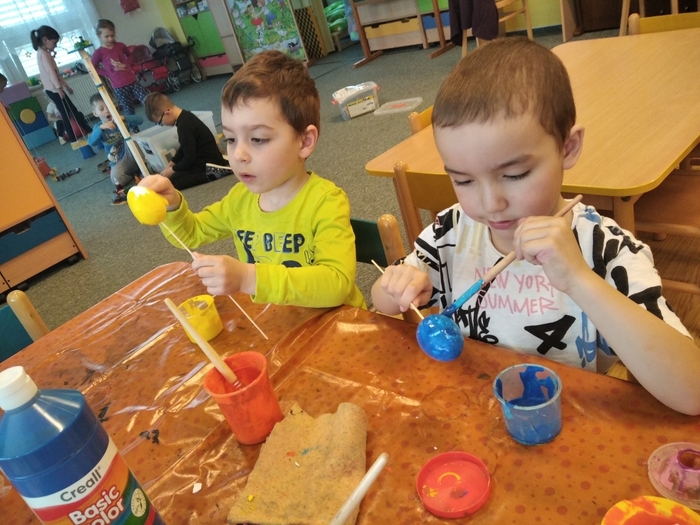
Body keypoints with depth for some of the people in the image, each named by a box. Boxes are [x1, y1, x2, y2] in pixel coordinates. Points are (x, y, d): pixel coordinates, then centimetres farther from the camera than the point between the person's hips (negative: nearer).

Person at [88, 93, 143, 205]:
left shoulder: (120, 120, 0)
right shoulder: (99, 127, 1)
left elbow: (139, 120, -13)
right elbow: (91, 142, -17)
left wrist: (124, 118, -28)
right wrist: (101, 128, -30)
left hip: (133, 158, 0)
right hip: (119, 163, 0)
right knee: (116, 177, -33)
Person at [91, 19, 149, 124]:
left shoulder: (120, 46, 5)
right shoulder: (99, 53, -6)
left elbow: (129, 55, 25)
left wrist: (127, 65, 6)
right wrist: (108, 73, -5)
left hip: (133, 80, 3)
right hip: (119, 86, -3)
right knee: (129, 111, 3)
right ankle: (135, 131, 13)